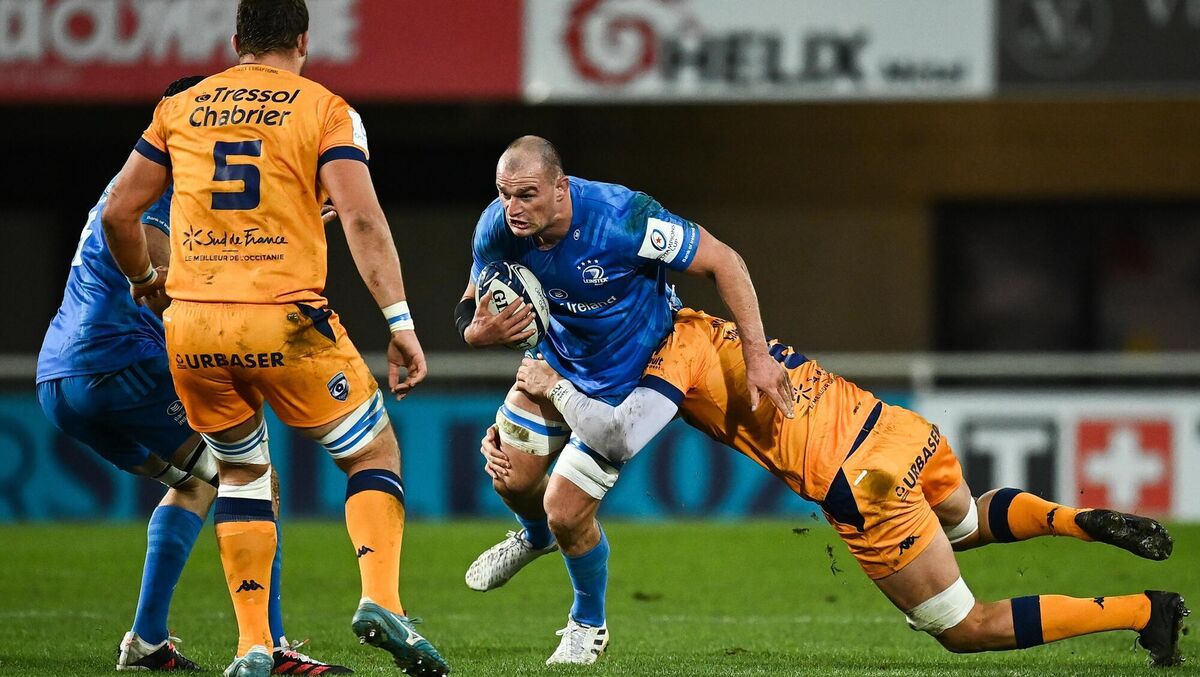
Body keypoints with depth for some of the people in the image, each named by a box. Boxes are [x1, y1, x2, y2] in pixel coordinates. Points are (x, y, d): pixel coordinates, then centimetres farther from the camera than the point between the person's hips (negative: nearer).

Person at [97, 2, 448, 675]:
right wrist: (401, 322, -9)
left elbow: (118, 213, 15)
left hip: (192, 325, 3)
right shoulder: (326, 111, 3)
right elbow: (362, 218, -9)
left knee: (241, 469, 22)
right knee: (375, 453, 12)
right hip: (283, 323, -3)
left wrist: (145, 278, 33)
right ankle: (381, 601, -11)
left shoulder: (181, 107, 13)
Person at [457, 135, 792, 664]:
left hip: (626, 376, -5)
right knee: (511, 480, 13)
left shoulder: (620, 218, -38)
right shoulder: (497, 230, -23)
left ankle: (589, 624, 23)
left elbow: (723, 262, -28)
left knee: (566, 512, -8)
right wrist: (480, 331, -37)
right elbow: (469, 312, -10)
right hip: (558, 357, 5)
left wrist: (758, 356, -30)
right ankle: (536, 537, 53)